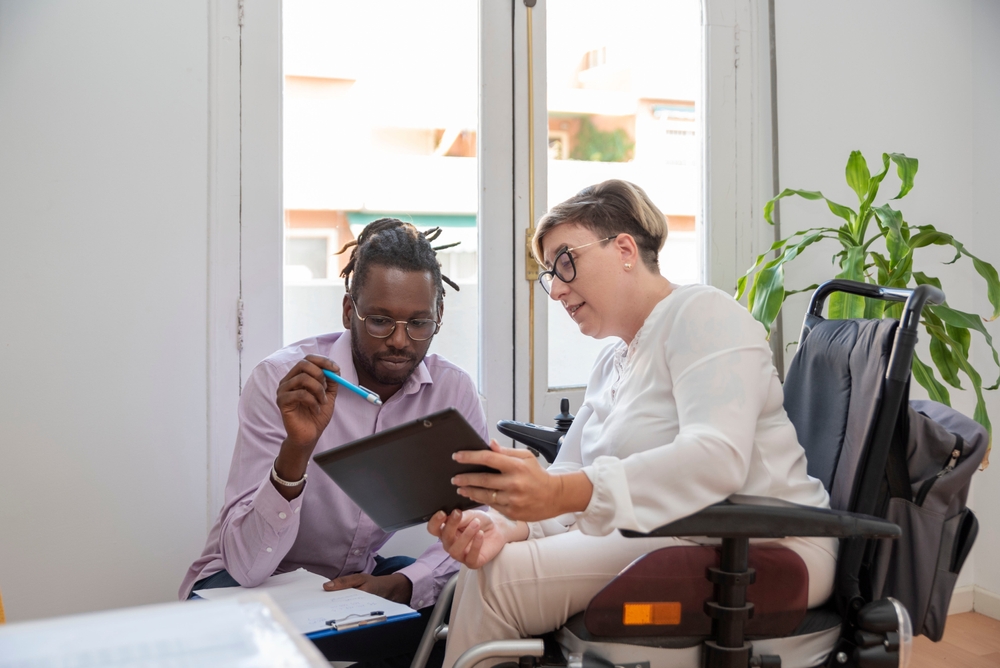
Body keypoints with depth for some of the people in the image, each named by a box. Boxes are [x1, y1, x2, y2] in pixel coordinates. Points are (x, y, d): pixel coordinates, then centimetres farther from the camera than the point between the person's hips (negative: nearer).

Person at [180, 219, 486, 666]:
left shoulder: (453, 391, -11)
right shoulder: (281, 379, -21)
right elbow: (246, 565, -25)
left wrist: (402, 584, -27)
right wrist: (297, 449, -40)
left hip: (358, 580, 4)